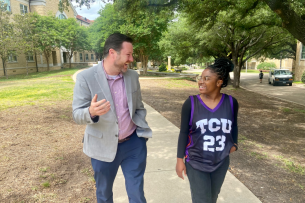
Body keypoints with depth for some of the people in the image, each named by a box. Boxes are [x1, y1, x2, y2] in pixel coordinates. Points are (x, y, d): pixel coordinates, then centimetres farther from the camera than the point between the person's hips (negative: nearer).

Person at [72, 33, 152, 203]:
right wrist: (91, 112, -35)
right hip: (103, 146, -2)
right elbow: (77, 115, -14)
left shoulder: (133, 76, -1)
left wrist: (142, 130, -1)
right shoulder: (86, 77, -14)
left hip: (134, 143, 2)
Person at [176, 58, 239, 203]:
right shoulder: (191, 103, -16)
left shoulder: (231, 103, -8)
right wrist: (180, 159, -7)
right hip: (196, 163, -3)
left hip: (221, 163, 3)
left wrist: (234, 144, -1)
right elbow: (183, 132, -9)